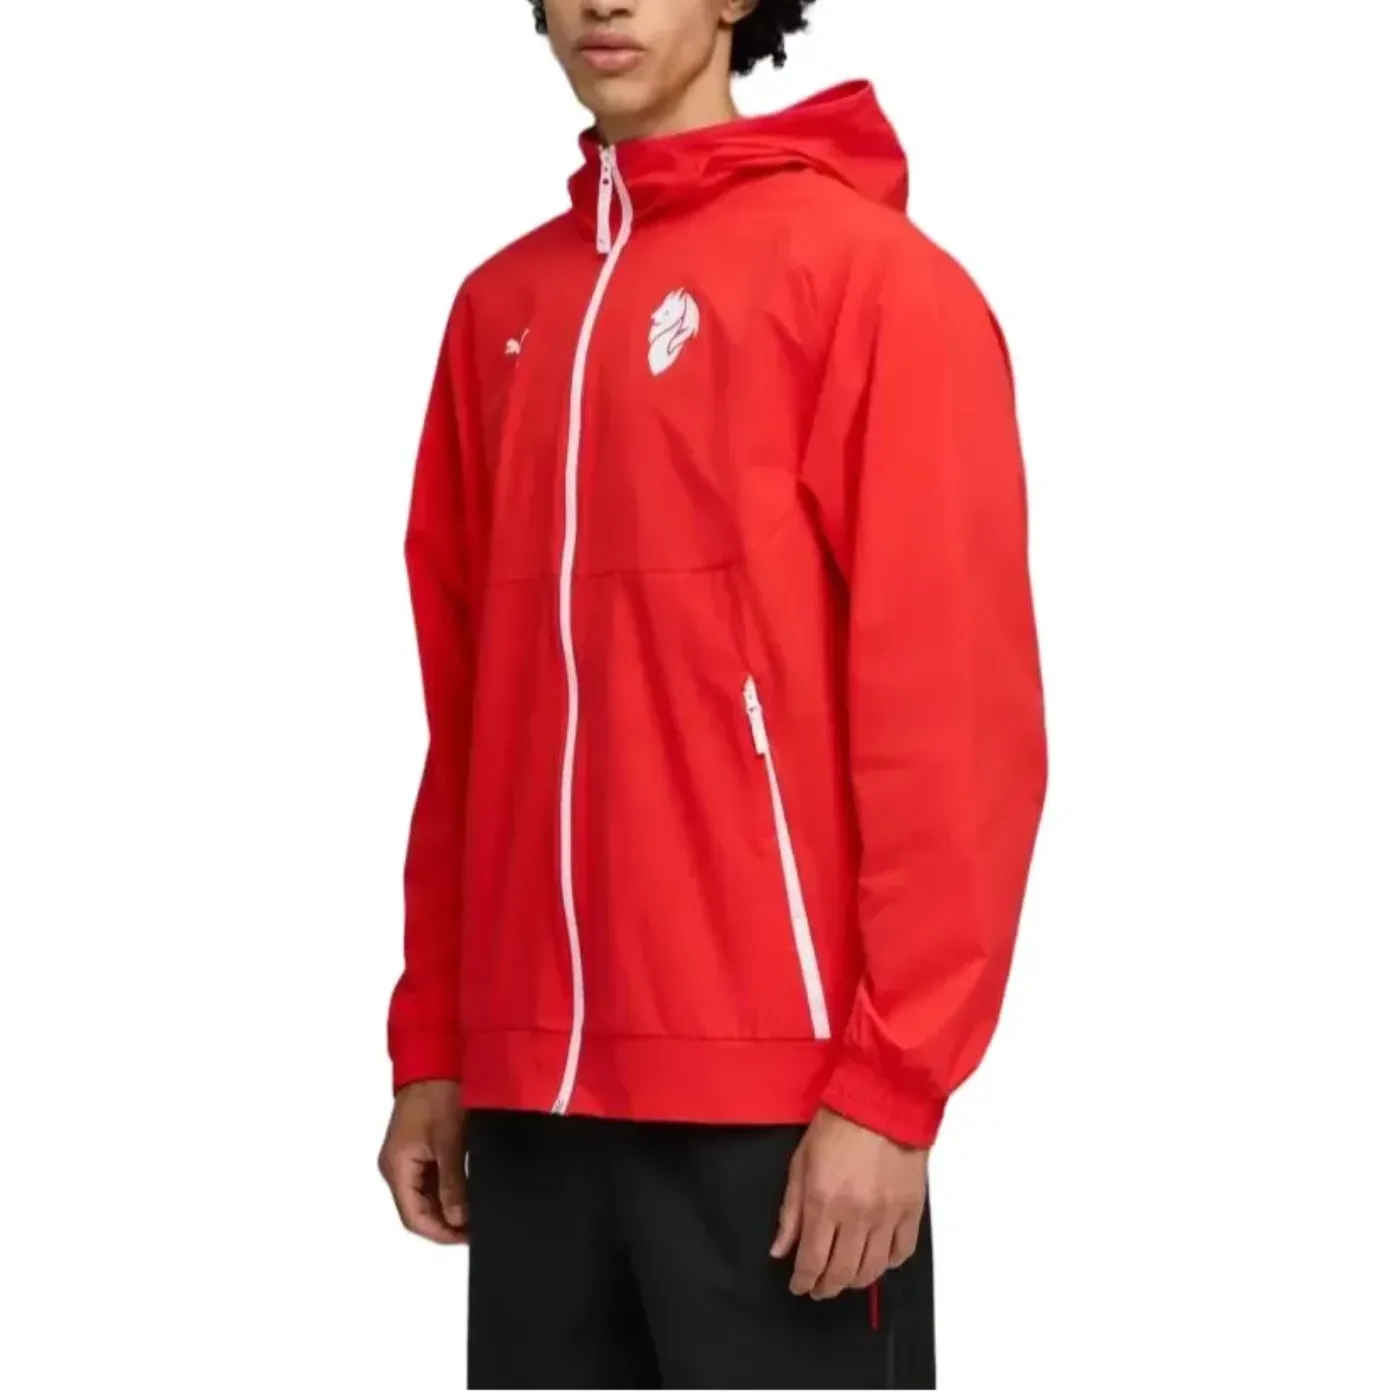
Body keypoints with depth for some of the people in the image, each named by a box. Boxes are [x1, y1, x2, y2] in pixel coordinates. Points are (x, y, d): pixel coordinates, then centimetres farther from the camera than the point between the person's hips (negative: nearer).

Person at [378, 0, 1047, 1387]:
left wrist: (892, 1079, -14)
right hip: (537, 1089, 6)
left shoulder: (872, 278, -5)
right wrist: (432, 1045, 12)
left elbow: (954, 712, -10)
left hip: (777, 1090, -5)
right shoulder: (501, 308, 13)